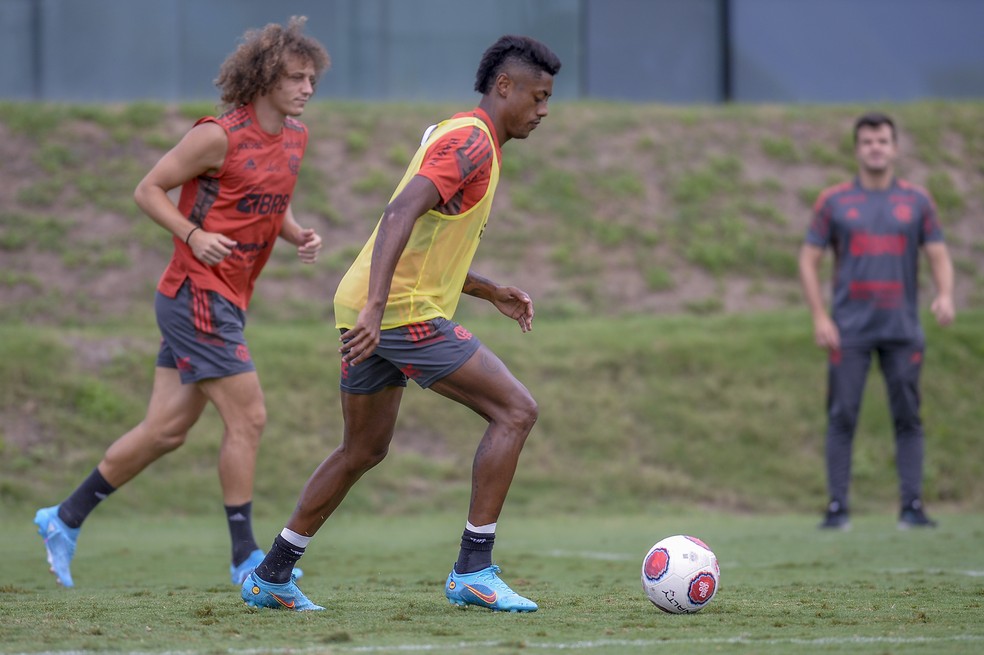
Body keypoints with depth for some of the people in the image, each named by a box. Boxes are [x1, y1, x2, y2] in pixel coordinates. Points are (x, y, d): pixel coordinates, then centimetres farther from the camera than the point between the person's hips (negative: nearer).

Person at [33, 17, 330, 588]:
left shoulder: (295, 136, 9)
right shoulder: (220, 135, -15)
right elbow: (148, 189, -8)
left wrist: (299, 235, 3)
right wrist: (194, 235, -21)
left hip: (226, 300, 9)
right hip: (198, 295, -9)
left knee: (166, 430, 10)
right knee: (248, 418, -10)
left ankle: (65, 519, 21)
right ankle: (246, 557, -2)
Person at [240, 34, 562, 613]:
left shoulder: (460, 138, 22)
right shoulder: (470, 141, -11)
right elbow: (401, 214, -25)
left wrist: (492, 292, 23)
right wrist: (376, 308, -34)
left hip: (372, 310, 10)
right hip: (404, 312, -10)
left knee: (364, 451, 19)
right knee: (516, 411, -8)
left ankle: (271, 577, 24)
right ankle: (473, 572, -8)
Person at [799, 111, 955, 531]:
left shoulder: (917, 201, 9)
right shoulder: (833, 202, 6)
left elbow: (939, 256, 7)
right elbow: (809, 260, 6)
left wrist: (945, 295, -14)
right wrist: (819, 318, -5)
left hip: (902, 328, 1)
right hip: (850, 330, -1)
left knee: (908, 418, 0)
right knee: (842, 417, -5)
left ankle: (912, 506, 3)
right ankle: (838, 508, -1)